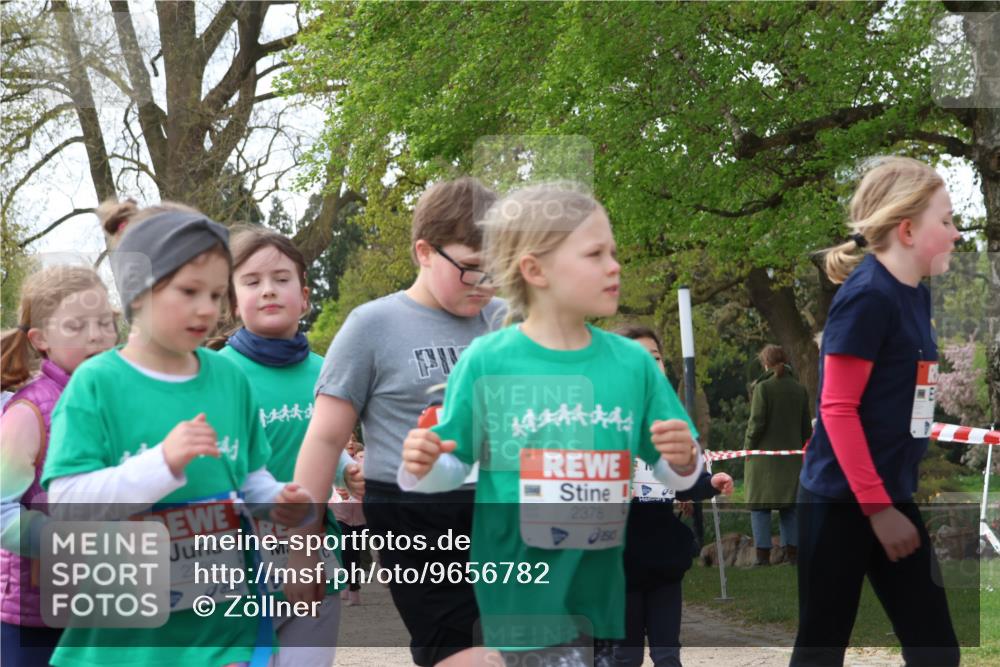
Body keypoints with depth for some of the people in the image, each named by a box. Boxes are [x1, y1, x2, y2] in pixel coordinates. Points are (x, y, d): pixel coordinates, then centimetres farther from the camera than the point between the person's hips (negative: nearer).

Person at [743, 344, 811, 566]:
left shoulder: (762, 387, -9)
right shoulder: (800, 389, 7)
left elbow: (757, 423, -13)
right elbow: (807, 428, 10)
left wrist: (748, 448, -1)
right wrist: (800, 450, 19)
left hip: (764, 456, -5)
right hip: (791, 457, 5)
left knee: (760, 505, 0)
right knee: (789, 506, 11)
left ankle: (763, 555, -5)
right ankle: (792, 552, 8)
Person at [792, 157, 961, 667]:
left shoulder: (915, 296, 9)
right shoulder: (866, 296, -16)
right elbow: (837, 409, -18)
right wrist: (877, 507, -17)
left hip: (890, 497, 8)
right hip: (840, 502, -8)